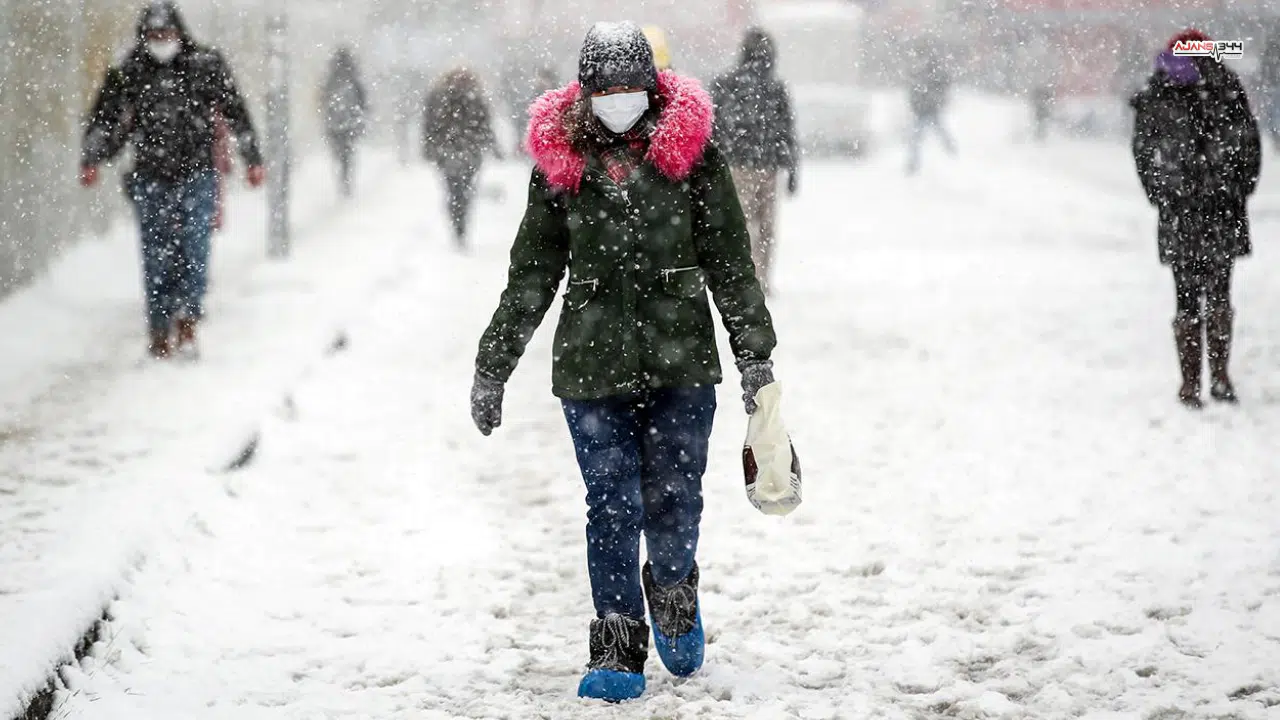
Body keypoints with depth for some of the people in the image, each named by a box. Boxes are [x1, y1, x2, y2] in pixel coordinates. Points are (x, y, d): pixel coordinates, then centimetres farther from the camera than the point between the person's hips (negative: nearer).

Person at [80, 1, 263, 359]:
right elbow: (106, 121, 10)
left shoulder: (206, 66, 3)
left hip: (197, 172, -1)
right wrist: (91, 160, -2)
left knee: (194, 248, -12)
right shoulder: (128, 75, 5)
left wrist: (253, 159, 8)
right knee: (157, 256, 2)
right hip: (151, 178, 1)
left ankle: (187, 318, -8)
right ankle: (160, 330, 9)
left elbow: (236, 112, 8)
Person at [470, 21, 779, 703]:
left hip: (682, 363, 0)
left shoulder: (692, 150, 0)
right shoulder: (559, 160, 3)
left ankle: (673, 595, 33)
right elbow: (531, 275, 10)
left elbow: (730, 262, 4)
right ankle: (617, 651, 6)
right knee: (613, 510, -2)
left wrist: (755, 354, 2)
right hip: (592, 364, 0)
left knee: (674, 503, 2)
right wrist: (491, 367, 10)